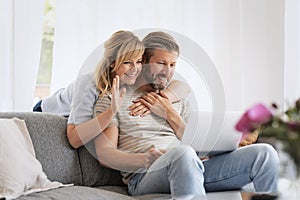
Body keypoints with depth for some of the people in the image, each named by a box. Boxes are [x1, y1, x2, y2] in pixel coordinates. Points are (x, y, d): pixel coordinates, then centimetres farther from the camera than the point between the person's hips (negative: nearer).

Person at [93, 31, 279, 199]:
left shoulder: (178, 100, 28)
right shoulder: (114, 98, 12)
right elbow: (104, 154, -2)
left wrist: (170, 114, 5)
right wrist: (144, 159, -22)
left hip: (190, 168, 5)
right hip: (144, 177, -5)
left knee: (264, 153, -13)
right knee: (183, 152, -41)